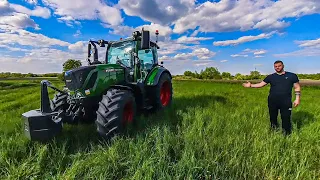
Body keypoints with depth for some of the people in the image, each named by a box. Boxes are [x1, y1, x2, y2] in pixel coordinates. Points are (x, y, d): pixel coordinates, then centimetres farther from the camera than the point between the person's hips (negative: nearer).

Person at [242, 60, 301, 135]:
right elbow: (261, 84, 5)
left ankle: (287, 134, 15)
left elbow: (297, 87, 6)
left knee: (286, 119, -1)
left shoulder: (292, 75, 5)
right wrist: (251, 85, -7)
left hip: (286, 102, -2)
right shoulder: (270, 77, 8)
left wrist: (297, 99, -1)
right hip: (272, 102, 2)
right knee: (273, 118, 12)